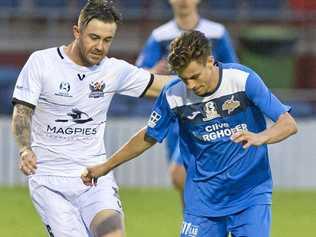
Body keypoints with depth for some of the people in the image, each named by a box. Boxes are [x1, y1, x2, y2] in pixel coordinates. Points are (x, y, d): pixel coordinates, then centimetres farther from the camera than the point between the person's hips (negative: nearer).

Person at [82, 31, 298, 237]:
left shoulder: (243, 79, -15)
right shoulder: (173, 95, -7)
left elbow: (288, 124, -17)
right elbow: (149, 137, 11)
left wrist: (260, 138, -38)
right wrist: (106, 167, 18)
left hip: (251, 193, -2)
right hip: (203, 198, 2)